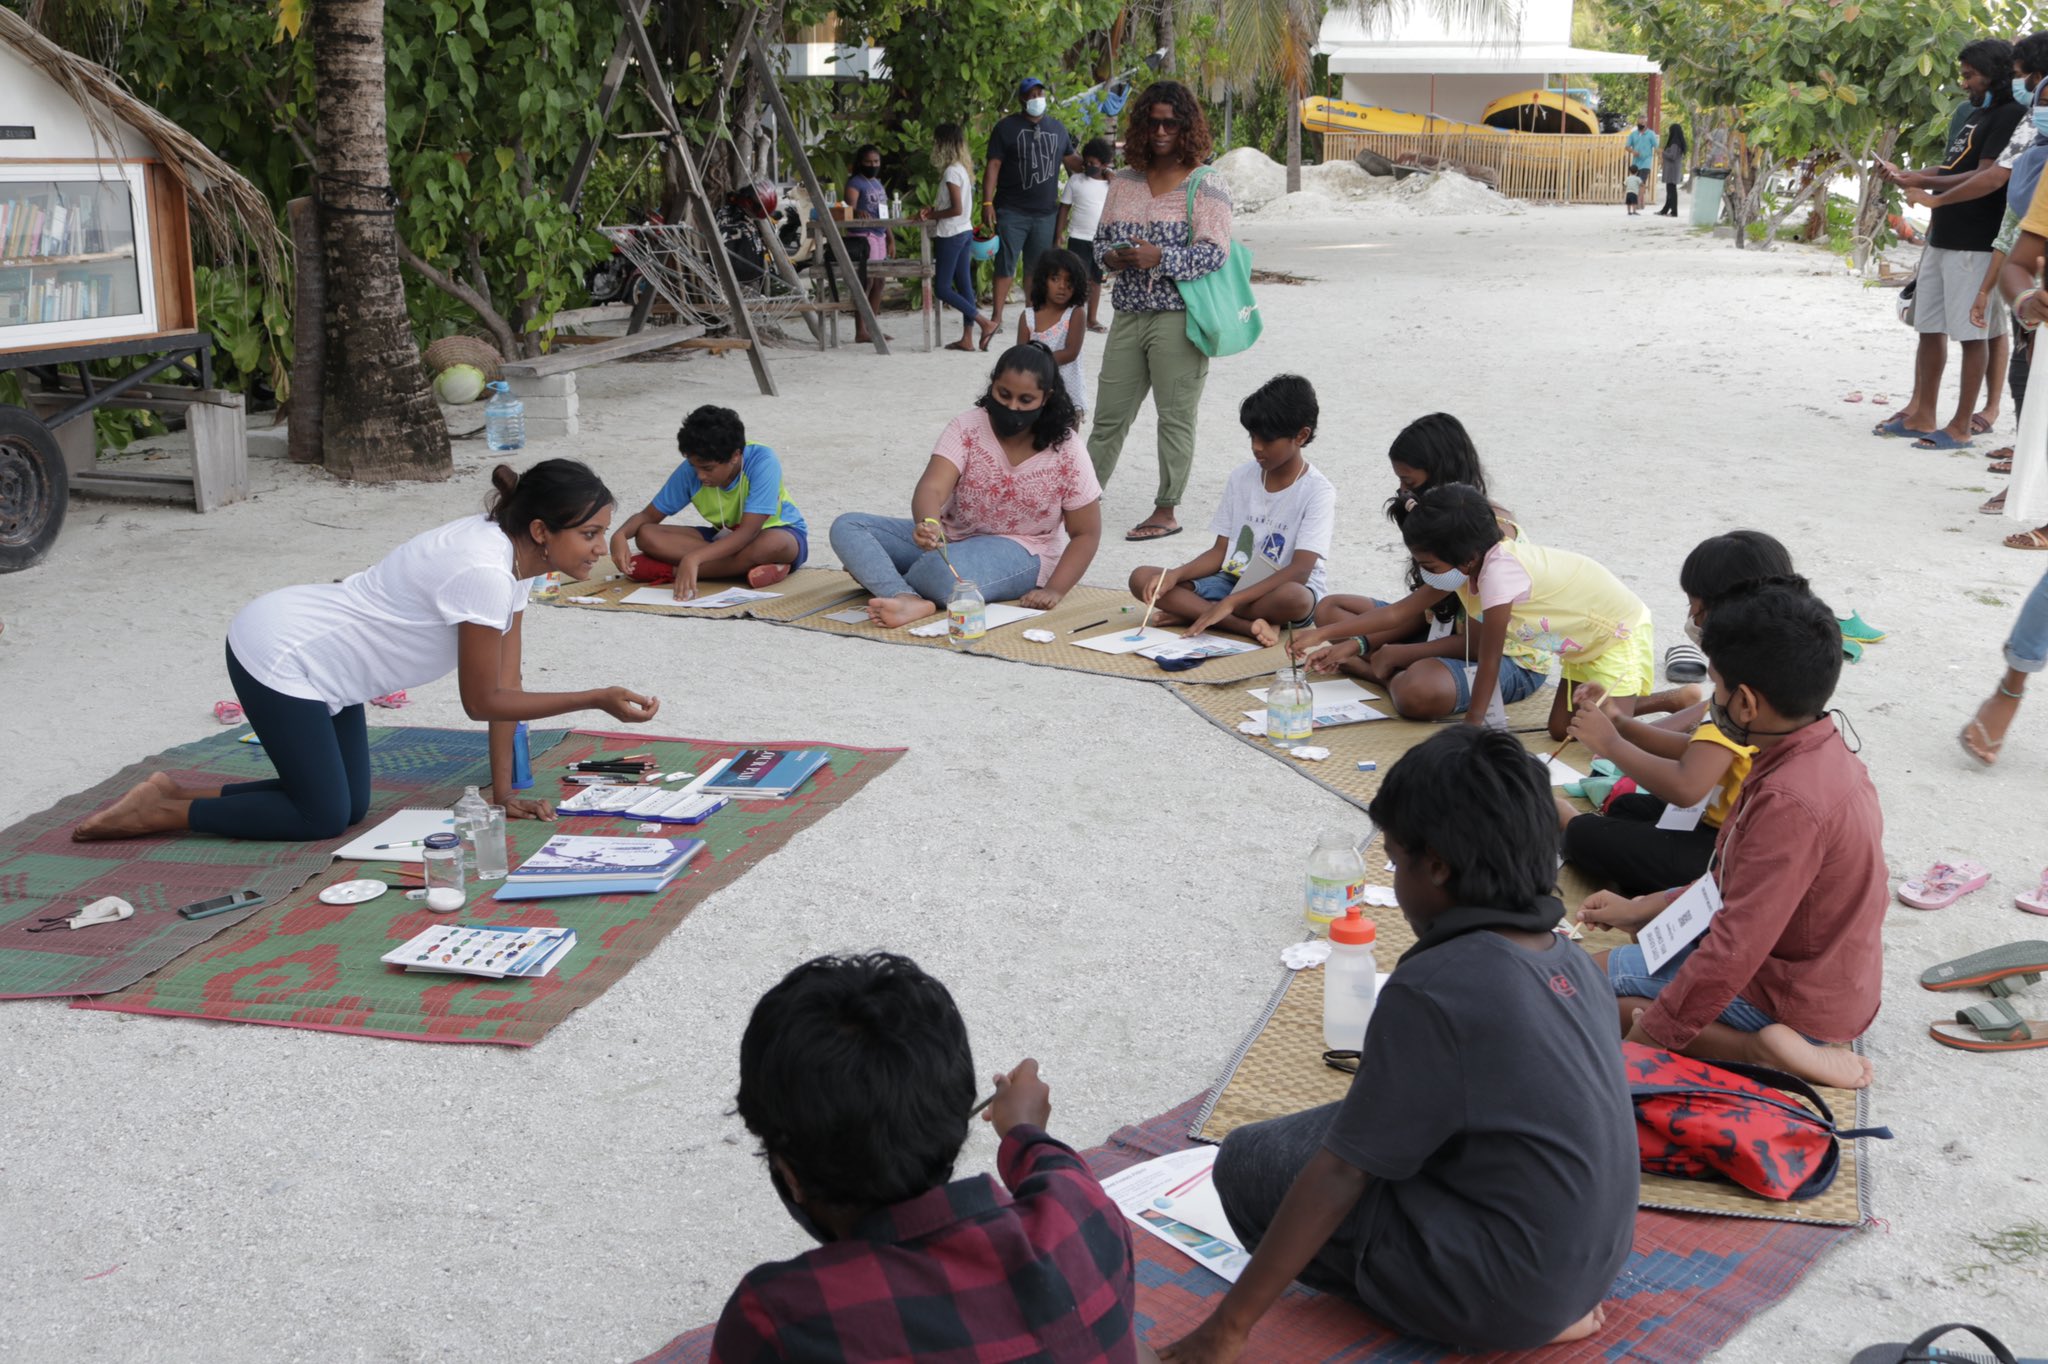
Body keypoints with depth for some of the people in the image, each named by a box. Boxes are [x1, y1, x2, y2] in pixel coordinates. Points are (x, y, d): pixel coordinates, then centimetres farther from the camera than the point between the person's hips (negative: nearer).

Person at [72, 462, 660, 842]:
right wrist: (599, 698, -21)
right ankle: (160, 811, 7)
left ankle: (179, 792, 18)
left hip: (311, 654, 10)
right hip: (277, 659, -10)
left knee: (350, 806, 11)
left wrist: (503, 793, 1)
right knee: (324, 818, -5)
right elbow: (483, 701, -19)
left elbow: (504, 682, 1)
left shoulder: (512, 553, -1)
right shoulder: (484, 573, -30)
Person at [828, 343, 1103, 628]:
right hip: (948, 538, 4)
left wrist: (1054, 590, -20)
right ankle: (908, 600, -39)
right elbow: (932, 488, -23)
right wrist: (928, 525, -47)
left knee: (940, 571, -38)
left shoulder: (1065, 452, -11)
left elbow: (1086, 533, -5)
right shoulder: (967, 427, -9)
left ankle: (879, 579, -6)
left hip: (1019, 554, -4)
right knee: (847, 527, -15)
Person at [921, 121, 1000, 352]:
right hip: (965, 232, 9)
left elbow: (957, 209, -21)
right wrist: (935, 210, 9)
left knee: (942, 287, -4)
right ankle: (967, 338, 8)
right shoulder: (963, 170, 11)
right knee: (964, 285, 8)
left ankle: (986, 323, -9)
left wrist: (932, 216, -11)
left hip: (950, 235, -9)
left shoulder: (951, 171, -16)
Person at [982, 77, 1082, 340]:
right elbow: (993, 166, -5)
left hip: (1046, 212, 4)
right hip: (1012, 211, -4)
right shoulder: (1007, 128, -1)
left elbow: (1070, 160, 22)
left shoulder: (1058, 128, 13)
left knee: (1037, 268, 11)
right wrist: (987, 203, -14)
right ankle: (997, 317, -3)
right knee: (1006, 265, -6)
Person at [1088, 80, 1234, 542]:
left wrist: (1159, 257, -22)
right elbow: (1100, 237, 20)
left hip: (1178, 319, -5)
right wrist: (1111, 257, -3)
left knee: (1175, 417, 2)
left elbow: (1216, 252, -12)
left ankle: (1166, 512, 10)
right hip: (1128, 316, 5)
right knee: (1109, 414, 10)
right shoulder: (1124, 183, 13)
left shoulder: (1206, 185, -4)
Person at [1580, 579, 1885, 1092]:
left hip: (1793, 1002, -10)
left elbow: (1734, 952, -31)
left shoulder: (1791, 803, -32)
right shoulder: (1823, 752, -1)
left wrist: (1643, 1040, -22)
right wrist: (1642, 908, 12)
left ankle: (1761, 1045, -13)